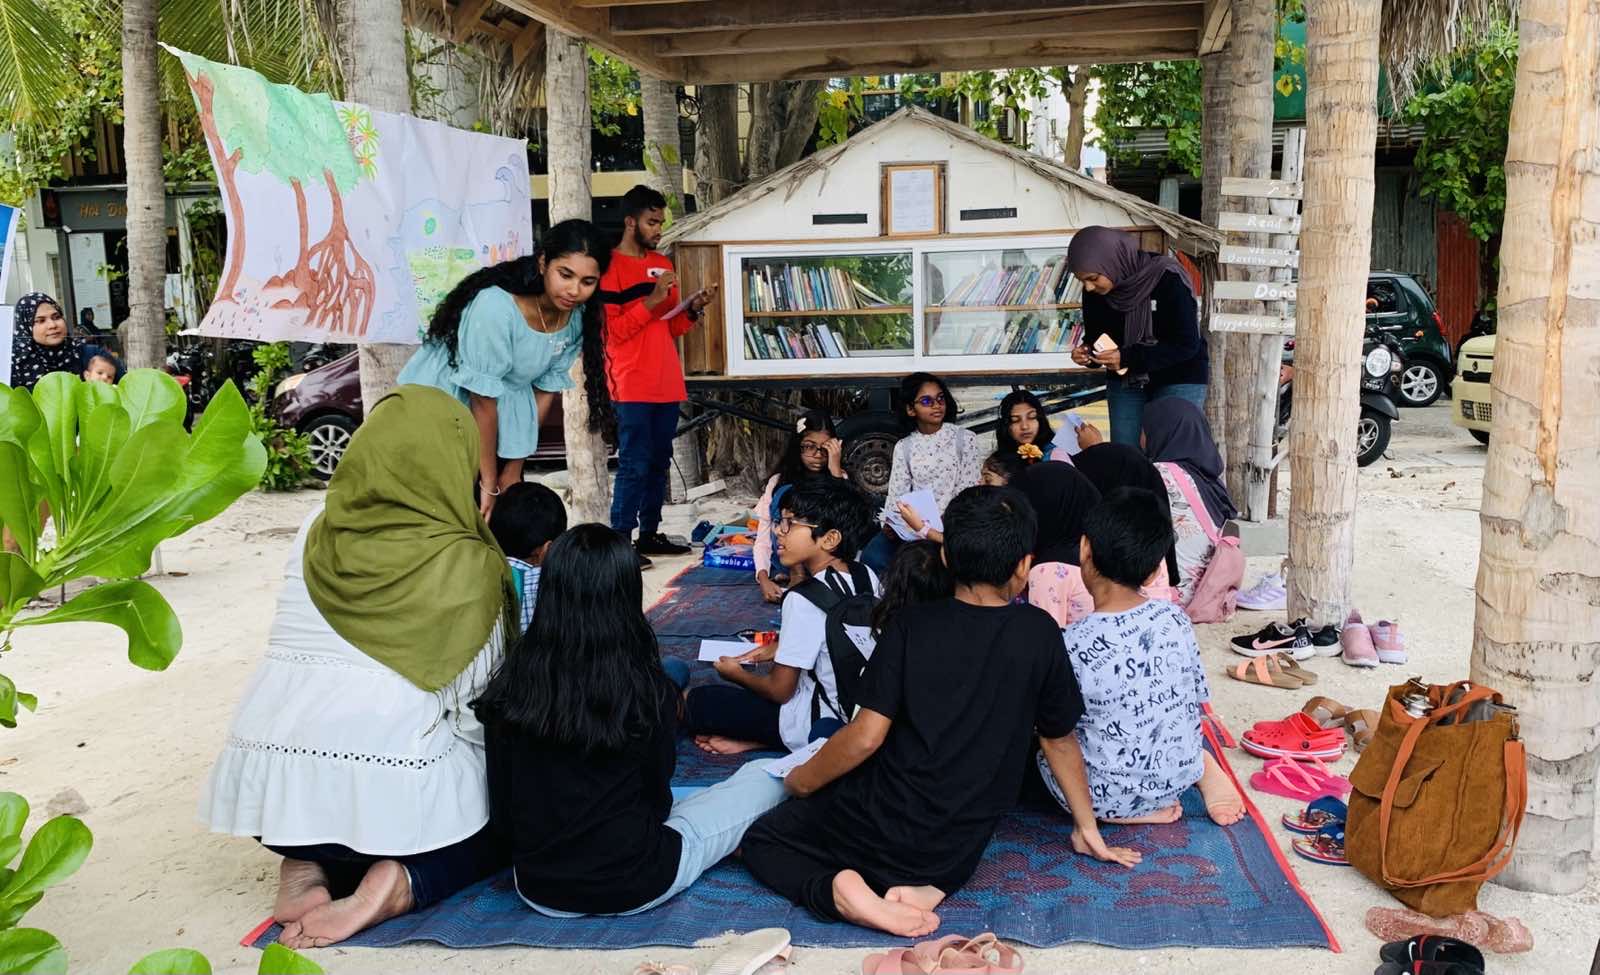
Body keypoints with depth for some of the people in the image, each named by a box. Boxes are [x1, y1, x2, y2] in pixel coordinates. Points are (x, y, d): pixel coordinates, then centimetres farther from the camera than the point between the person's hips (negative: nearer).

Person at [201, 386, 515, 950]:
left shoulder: (316, 532, 5)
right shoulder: (469, 565, -7)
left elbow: (304, 644, 12)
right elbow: (478, 690, -4)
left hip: (271, 777, 5)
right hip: (388, 779, -4)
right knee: (502, 824, 24)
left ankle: (309, 864, 6)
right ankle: (401, 884, -3)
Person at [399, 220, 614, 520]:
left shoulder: (578, 318, -10)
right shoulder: (495, 307, -30)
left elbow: (546, 389, 0)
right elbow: (483, 400, -24)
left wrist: (514, 469, 2)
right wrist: (489, 484, -17)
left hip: (501, 416, 6)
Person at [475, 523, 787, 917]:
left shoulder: (510, 683, -11)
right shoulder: (647, 688, -19)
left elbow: (502, 813, -3)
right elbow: (657, 799, -4)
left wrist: (539, 850, 15)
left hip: (538, 889, 5)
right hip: (634, 885, -5)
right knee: (764, 778, 12)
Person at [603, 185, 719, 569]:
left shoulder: (662, 264, 16)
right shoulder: (610, 266, -6)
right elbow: (612, 330, -13)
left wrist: (694, 308, 0)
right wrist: (651, 300, -19)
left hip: (668, 384, 7)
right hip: (632, 386, -7)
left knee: (659, 462, 11)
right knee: (635, 465, -9)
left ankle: (650, 533, 19)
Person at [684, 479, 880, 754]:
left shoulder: (803, 601, -26)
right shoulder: (867, 576, -4)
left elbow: (780, 691, -16)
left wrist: (736, 673, 3)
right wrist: (780, 649, 14)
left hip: (816, 723, -7)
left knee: (697, 701, 1)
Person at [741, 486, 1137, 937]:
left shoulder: (909, 627, -11)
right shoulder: (1039, 633, -6)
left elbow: (866, 736, -14)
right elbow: (1058, 740, 3)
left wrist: (802, 780, 3)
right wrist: (1087, 825, 18)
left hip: (881, 825, -2)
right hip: (957, 850, 3)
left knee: (761, 841, 20)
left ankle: (839, 889, -11)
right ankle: (925, 886, 1)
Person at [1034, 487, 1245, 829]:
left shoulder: (1071, 645, -26)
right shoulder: (1175, 619, -11)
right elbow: (1199, 704, 2)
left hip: (1108, 797, -5)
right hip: (1179, 776, 6)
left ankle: (1130, 811, 4)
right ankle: (1203, 766, 11)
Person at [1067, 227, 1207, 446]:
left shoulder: (1167, 279, -22)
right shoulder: (1094, 293, -7)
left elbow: (1187, 344, -21)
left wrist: (1128, 357, -30)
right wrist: (1087, 353, -16)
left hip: (1178, 378, -5)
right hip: (1124, 381, 5)